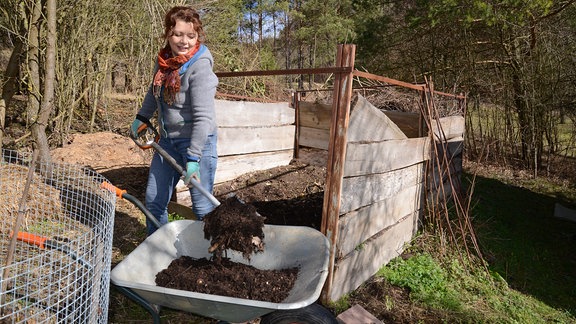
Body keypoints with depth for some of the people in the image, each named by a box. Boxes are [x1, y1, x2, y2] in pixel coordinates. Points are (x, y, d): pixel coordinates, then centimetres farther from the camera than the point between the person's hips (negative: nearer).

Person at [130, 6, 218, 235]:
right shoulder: (163, 60, 2)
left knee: (202, 207, -4)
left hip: (198, 141, -7)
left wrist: (193, 158, -28)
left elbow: (203, 117, -25)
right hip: (168, 140, 8)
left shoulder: (199, 67, -20)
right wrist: (142, 117, 25)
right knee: (154, 200, 16)